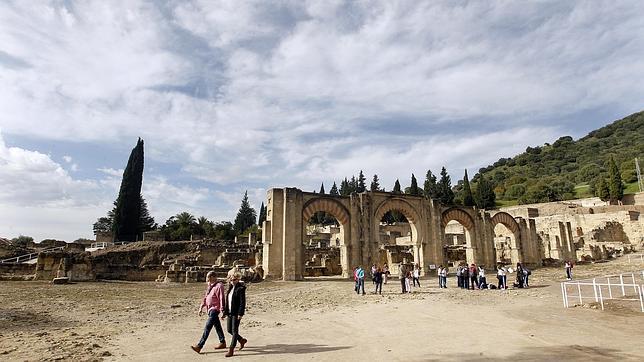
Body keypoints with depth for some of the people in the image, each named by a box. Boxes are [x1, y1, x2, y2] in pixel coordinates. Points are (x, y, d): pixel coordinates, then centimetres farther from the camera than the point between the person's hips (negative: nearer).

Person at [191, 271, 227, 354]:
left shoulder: (219, 286, -16)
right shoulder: (209, 286, 13)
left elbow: (221, 299, -19)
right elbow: (205, 297, 19)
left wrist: (222, 310, -21)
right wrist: (201, 307, 15)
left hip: (215, 309, -9)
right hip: (210, 309, 9)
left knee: (207, 327, -10)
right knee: (217, 326, 17)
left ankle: (199, 346, -9)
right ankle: (222, 342, 28)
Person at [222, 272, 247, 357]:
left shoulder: (240, 289, -11)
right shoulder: (230, 288, 12)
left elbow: (242, 302, -15)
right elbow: (227, 301, 17)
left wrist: (240, 314, -20)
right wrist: (225, 313, 15)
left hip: (236, 313, -8)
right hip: (230, 312, 8)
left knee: (234, 331, -4)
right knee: (229, 330, 14)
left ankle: (231, 350, 3)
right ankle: (242, 340, 34)